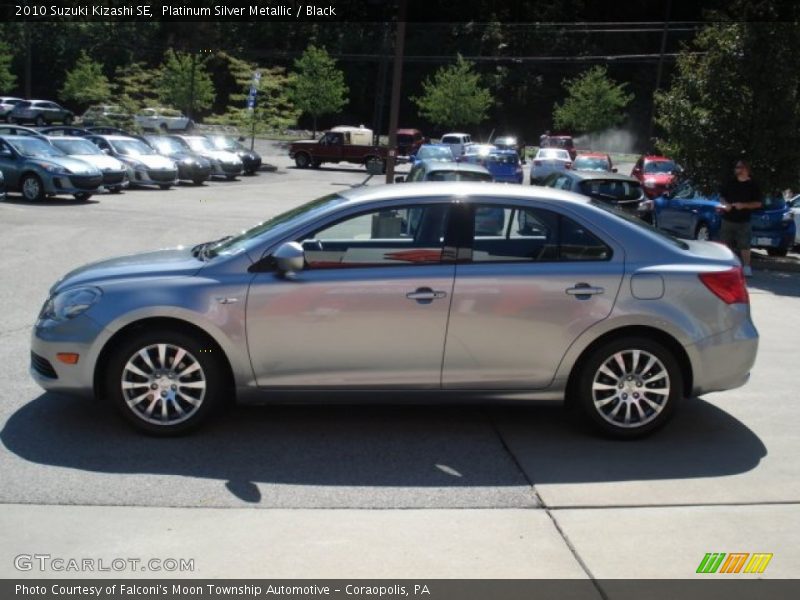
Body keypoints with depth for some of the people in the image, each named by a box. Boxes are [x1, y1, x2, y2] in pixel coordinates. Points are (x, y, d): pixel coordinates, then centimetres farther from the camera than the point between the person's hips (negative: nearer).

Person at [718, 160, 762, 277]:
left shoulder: (752, 185, -1)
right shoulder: (730, 183, 10)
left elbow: (758, 203, -2)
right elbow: (721, 197, 16)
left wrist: (744, 205, -16)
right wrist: (724, 204, -5)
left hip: (743, 221, -4)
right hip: (728, 219, 4)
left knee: (744, 245, -6)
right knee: (724, 243, 6)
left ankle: (746, 267, 0)